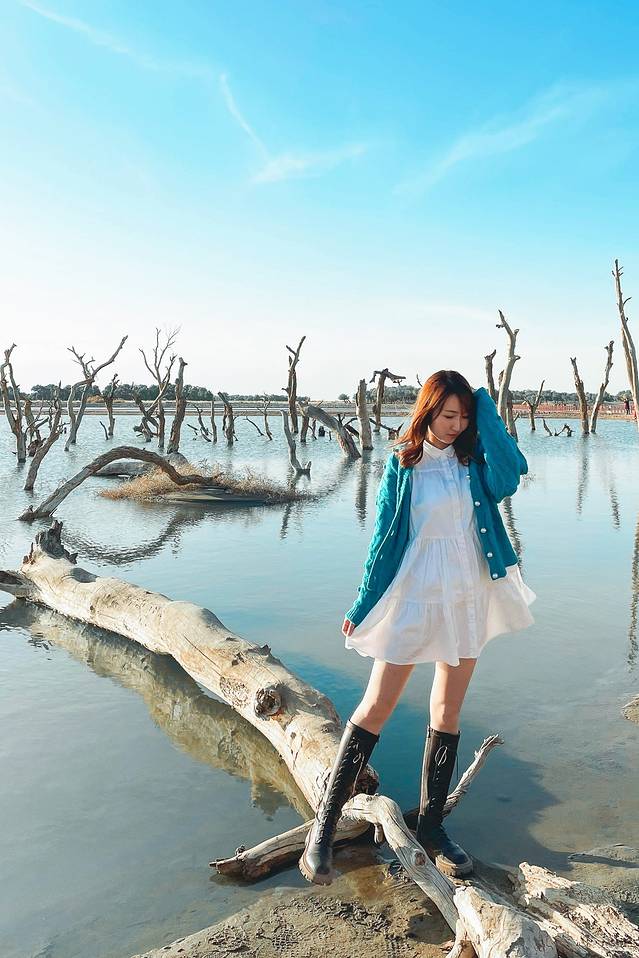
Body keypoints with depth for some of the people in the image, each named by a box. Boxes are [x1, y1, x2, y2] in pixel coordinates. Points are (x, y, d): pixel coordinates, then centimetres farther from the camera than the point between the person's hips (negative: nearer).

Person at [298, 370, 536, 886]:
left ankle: (431, 824, 27)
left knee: (448, 714, 11)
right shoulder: (402, 464, -4)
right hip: (414, 597, -3)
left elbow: (512, 472, -19)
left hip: (469, 598, 3)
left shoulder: (474, 457, 3)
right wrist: (363, 604, 0)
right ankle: (324, 827, 10)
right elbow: (385, 536, -1)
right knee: (376, 708, -1)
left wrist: (483, 404, -13)